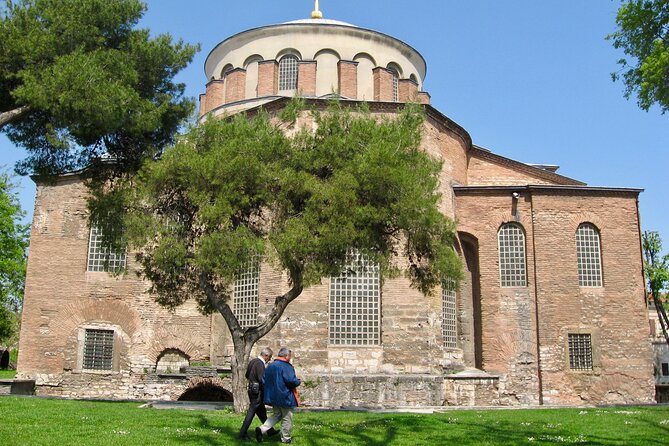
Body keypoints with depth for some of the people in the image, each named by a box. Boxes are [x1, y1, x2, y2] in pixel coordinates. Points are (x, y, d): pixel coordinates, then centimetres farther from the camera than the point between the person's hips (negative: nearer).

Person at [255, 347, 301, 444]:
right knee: (287, 418, 9)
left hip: (273, 397, 7)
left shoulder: (270, 366, 7)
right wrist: (298, 381, -5)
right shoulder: (286, 366, -17)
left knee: (276, 415, 19)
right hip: (285, 397, -7)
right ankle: (286, 438, 18)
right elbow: (291, 380, -25)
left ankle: (262, 429, 2)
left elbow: (263, 380, 10)